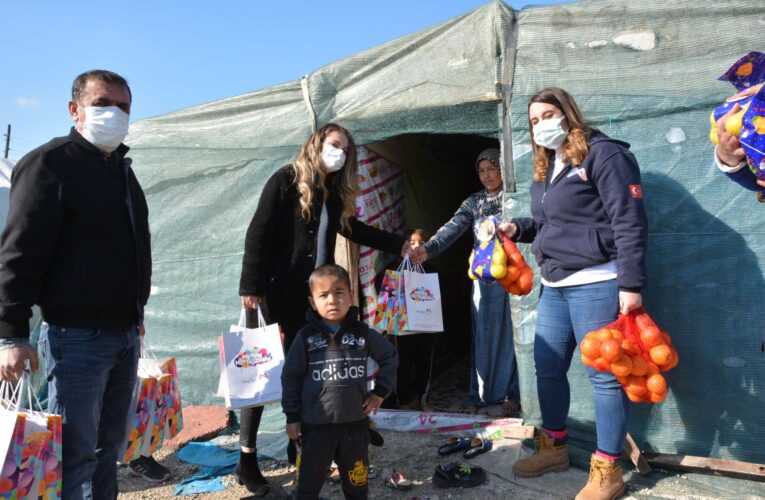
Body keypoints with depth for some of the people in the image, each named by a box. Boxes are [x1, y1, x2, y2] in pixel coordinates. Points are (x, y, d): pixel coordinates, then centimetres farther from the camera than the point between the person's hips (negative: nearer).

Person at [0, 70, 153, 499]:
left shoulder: (122, 169, 16)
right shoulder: (51, 163, -7)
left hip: (125, 333, 8)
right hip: (78, 335, -7)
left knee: (109, 445, 14)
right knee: (75, 451, -2)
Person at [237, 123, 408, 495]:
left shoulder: (334, 192, 14)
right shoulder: (286, 180, -7)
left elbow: (353, 228, 25)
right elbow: (258, 233, -11)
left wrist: (400, 245, 22)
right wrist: (251, 286, -17)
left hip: (314, 293, 7)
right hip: (280, 291, -6)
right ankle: (247, 458, 9)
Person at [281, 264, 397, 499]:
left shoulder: (362, 332, -3)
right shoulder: (306, 336, -7)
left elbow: (389, 355, 11)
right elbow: (291, 377, -2)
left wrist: (380, 391, 6)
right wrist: (292, 417, -2)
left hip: (355, 423, 2)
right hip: (315, 425, -1)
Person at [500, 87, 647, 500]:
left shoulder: (604, 153, -9)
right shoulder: (545, 166, 16)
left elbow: (629, 222, -15)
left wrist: (631, 284, -20)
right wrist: (518, 228, 6)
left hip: (595, 283, -9)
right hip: (553, 285, 9)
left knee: (603, 375, 1)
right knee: (547, 369, 14)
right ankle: (553, 448, 34)